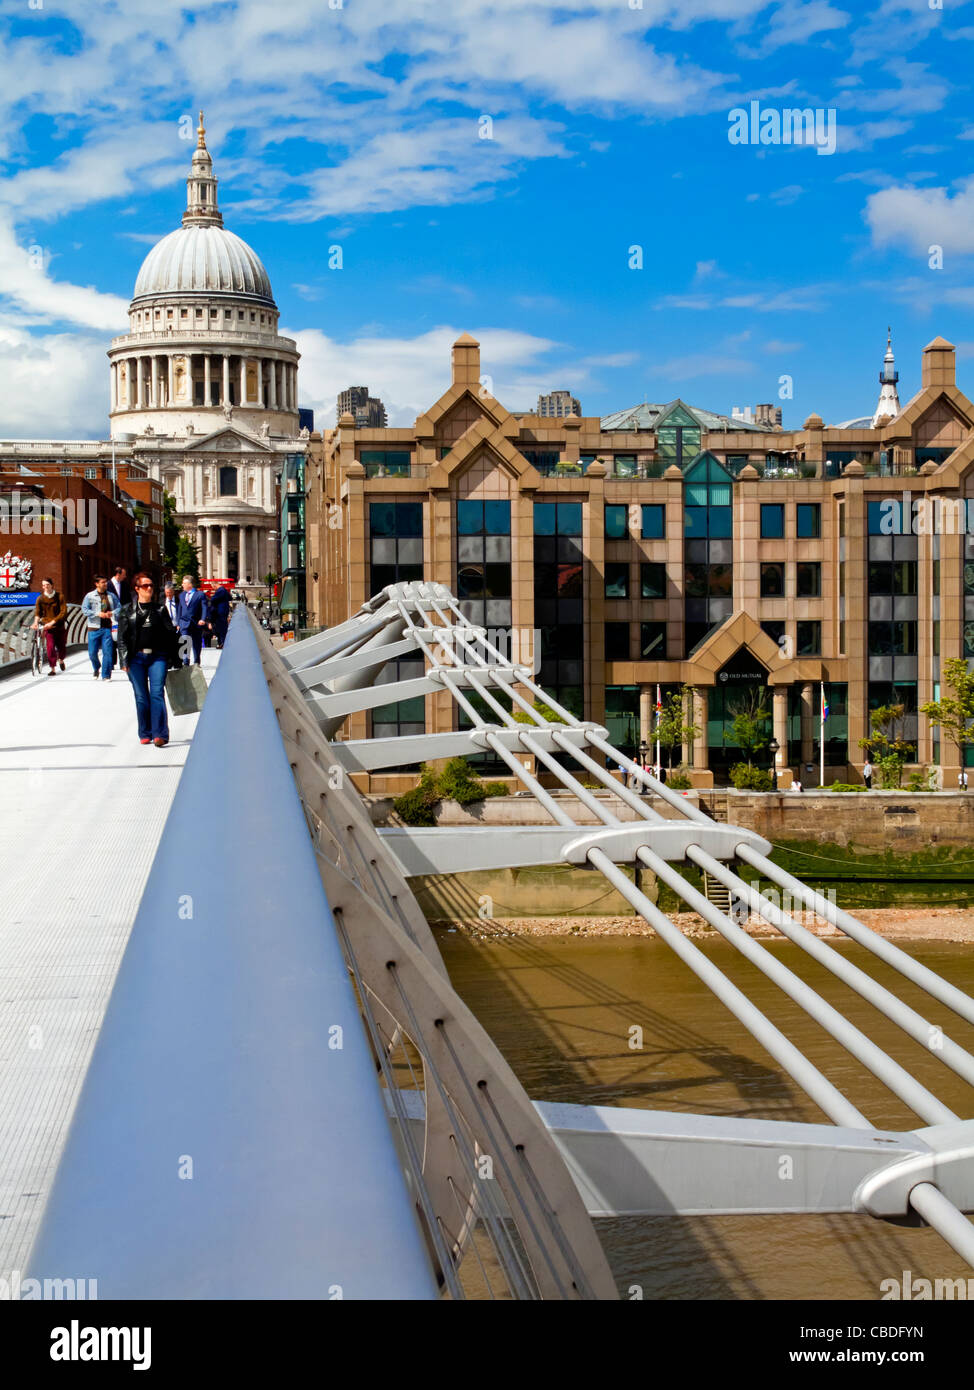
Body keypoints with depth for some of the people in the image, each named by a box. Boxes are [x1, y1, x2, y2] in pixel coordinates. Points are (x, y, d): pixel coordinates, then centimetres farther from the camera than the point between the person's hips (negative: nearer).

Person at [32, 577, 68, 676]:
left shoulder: (59, 597, -5)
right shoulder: (40, 598, 0)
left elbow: (63, 612, -10)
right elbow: (37, 612, 1)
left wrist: (52, 622, -19)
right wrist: (36, 622, -20)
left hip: (60, 626, 0)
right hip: (47, 627, 0)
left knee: (62, 646, 8)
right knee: (50, 647, -13)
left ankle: (61, 660, 41)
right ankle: (53, 669, -4)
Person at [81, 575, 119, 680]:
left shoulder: (111, 595, 8)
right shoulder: (89, 596, 2)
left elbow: (119, 608, 12)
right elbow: (85, 610, -4)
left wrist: (112, 613, -9)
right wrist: (98, 614, -14)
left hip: (107, 628, 1)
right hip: (94, 628, -1)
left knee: (107, 652, -6)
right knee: (92, 652, 3)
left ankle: (106, 675, 4)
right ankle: (96, 669, 33)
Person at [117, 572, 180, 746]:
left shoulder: (160, 609, 9)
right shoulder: (127, 611, 8)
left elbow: (170, 634, 10)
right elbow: (122, 637, 5)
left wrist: (175, 659, 7)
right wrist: (124, 660, -4)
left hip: (158, 657, -1)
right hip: (136, 658, 1)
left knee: (157, 694, -11)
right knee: (141, 697, 5)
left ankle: (160, 734, -15)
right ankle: (145, 734, 15)